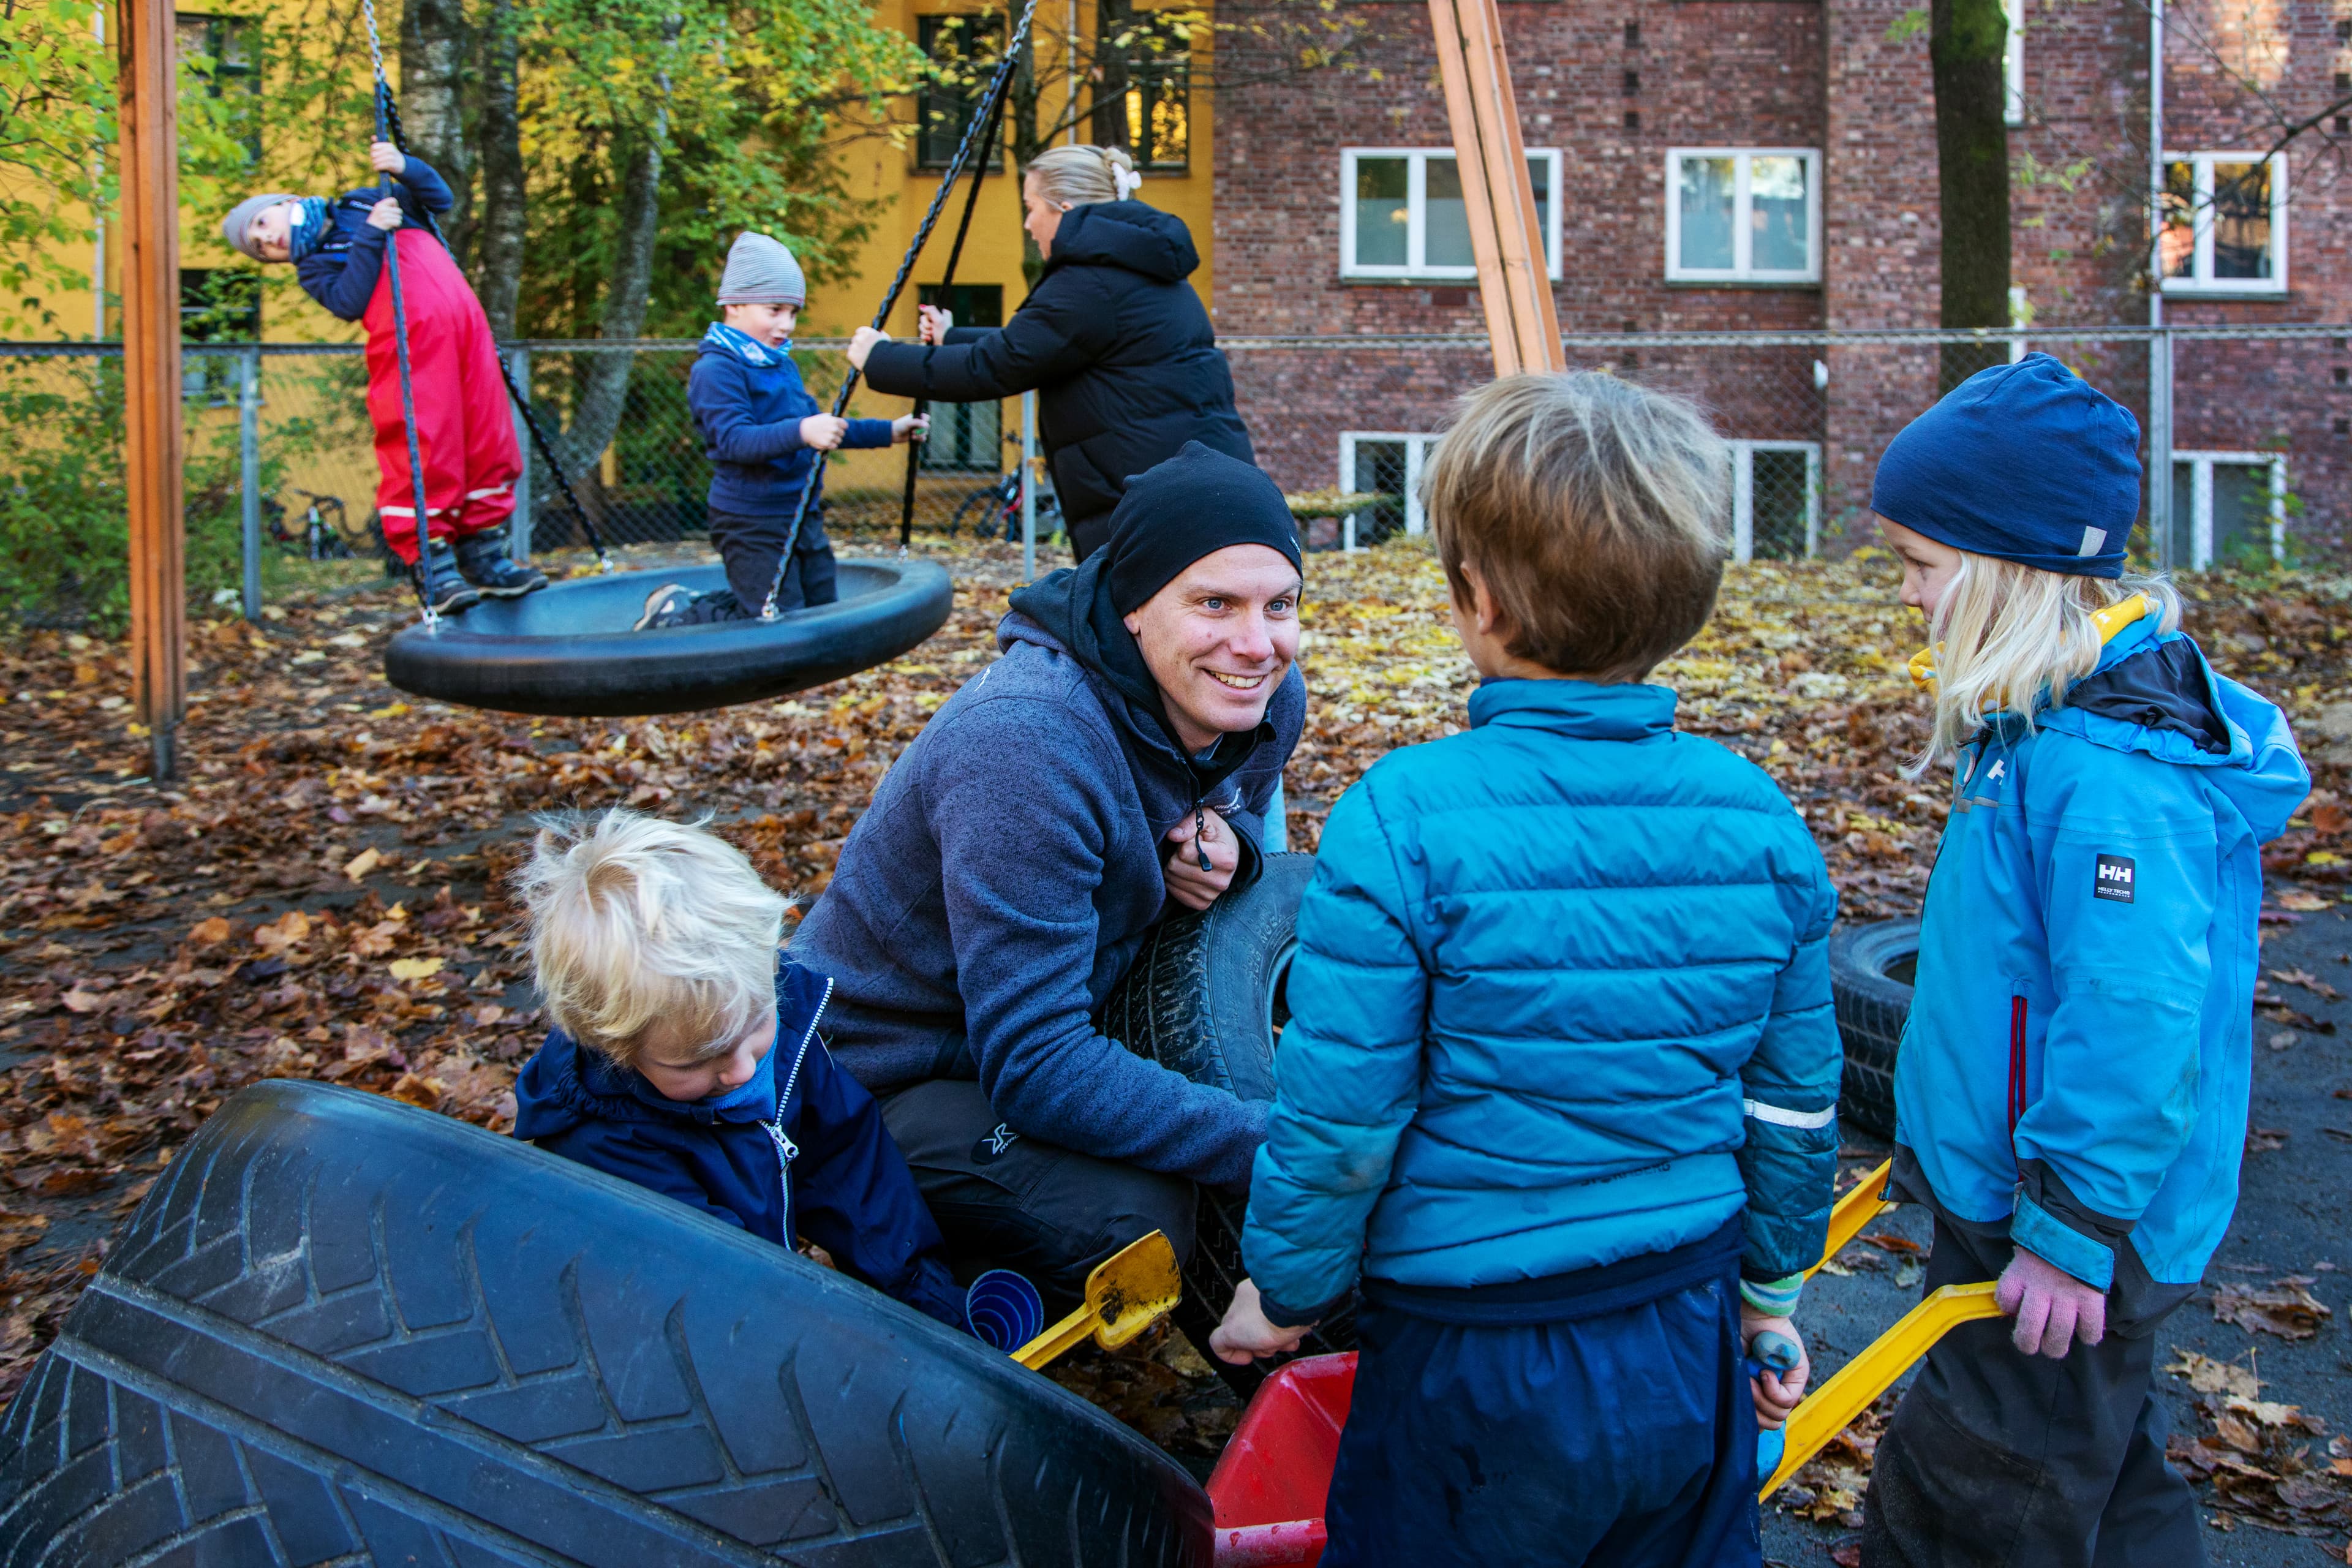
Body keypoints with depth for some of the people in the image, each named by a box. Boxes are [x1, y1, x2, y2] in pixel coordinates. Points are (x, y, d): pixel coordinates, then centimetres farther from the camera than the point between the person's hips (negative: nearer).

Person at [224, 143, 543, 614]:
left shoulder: (363, 203, 27)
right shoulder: (313, 268, 13)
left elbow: (438, 198, 22)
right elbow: (348, 302, -8)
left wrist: (404, 168, 4)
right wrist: (370, 236, -9)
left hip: (466, 324, 4)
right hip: (410, 341, -4)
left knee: (487, 438, 3)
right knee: (420, 447, -12)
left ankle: (483, 556, 13)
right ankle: (434, 564, -7)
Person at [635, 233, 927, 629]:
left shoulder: (783, 364, 16)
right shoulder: (716, 369, -15)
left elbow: (825, 429, 27)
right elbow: (735, 439, -29)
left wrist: (888, 432, 21)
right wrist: (801, 432, -43)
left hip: (804, 517, 9)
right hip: (753, 525, -9)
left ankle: (726, 603, 28)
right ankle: (676, 613, 6)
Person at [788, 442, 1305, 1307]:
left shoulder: (1268, 698, -9)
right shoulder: (1024, 743, -33)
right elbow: (1034, 1066, -34)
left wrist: (1227, 844, -13)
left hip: (1064, 1015, 8)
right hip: (884, 1073, -8)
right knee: (1130, 1220, -31)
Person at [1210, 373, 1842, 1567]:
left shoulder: (1402, 821, -19)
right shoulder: (1757, 819, -4)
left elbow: (1338, 1117, -15)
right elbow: (1796, 1102, 5)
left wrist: (1281, 1290, 3)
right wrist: (1771, 1292, 20)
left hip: (1473, 1367, -4)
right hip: (1686, 1341, 4)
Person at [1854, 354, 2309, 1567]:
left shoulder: (2111, 772, -27)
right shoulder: (2048, 721, 6)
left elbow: (2138, 1020, -30)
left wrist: (2073, 1234, -24)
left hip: (2073, 1233, -10)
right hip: (1999, 1193, 10)